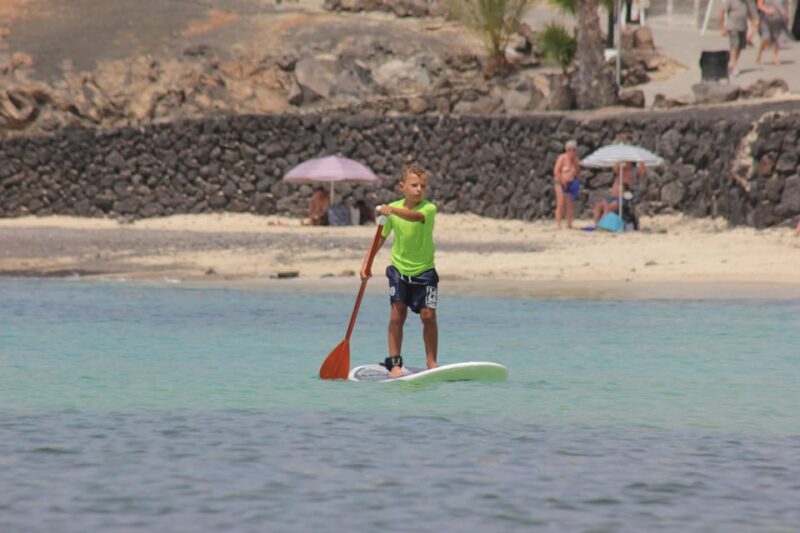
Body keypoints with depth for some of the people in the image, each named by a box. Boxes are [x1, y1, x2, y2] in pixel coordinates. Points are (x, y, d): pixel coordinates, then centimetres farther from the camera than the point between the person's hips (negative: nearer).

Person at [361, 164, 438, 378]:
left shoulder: (429, 208, -15)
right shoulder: (393, 210, -5)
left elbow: (416, 216, -39)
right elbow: (381, 238, 6)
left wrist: (392, 210, -55)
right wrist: (366, 263, -2)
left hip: (424, 272, -2)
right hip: (399, 270, 2)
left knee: (428, 315, -6)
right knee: (397, 315, -5)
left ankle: (431, 361, 7)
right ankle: (394, 362, 1)